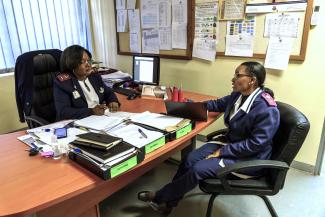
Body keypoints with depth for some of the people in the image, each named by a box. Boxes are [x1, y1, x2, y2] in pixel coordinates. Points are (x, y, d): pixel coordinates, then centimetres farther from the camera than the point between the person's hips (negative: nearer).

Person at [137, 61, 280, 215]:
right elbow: (218, 104, 16)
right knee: (191, 159, -10)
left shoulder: (267, 110, -25)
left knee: (198, 169, -19)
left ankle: (159, 196, 2)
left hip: (249, 158, -7)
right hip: (230, 142, 8)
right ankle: (168, 201, 5)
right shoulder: (238, 94, -1)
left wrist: (222, 152, -22)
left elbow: (255, 144, -24)